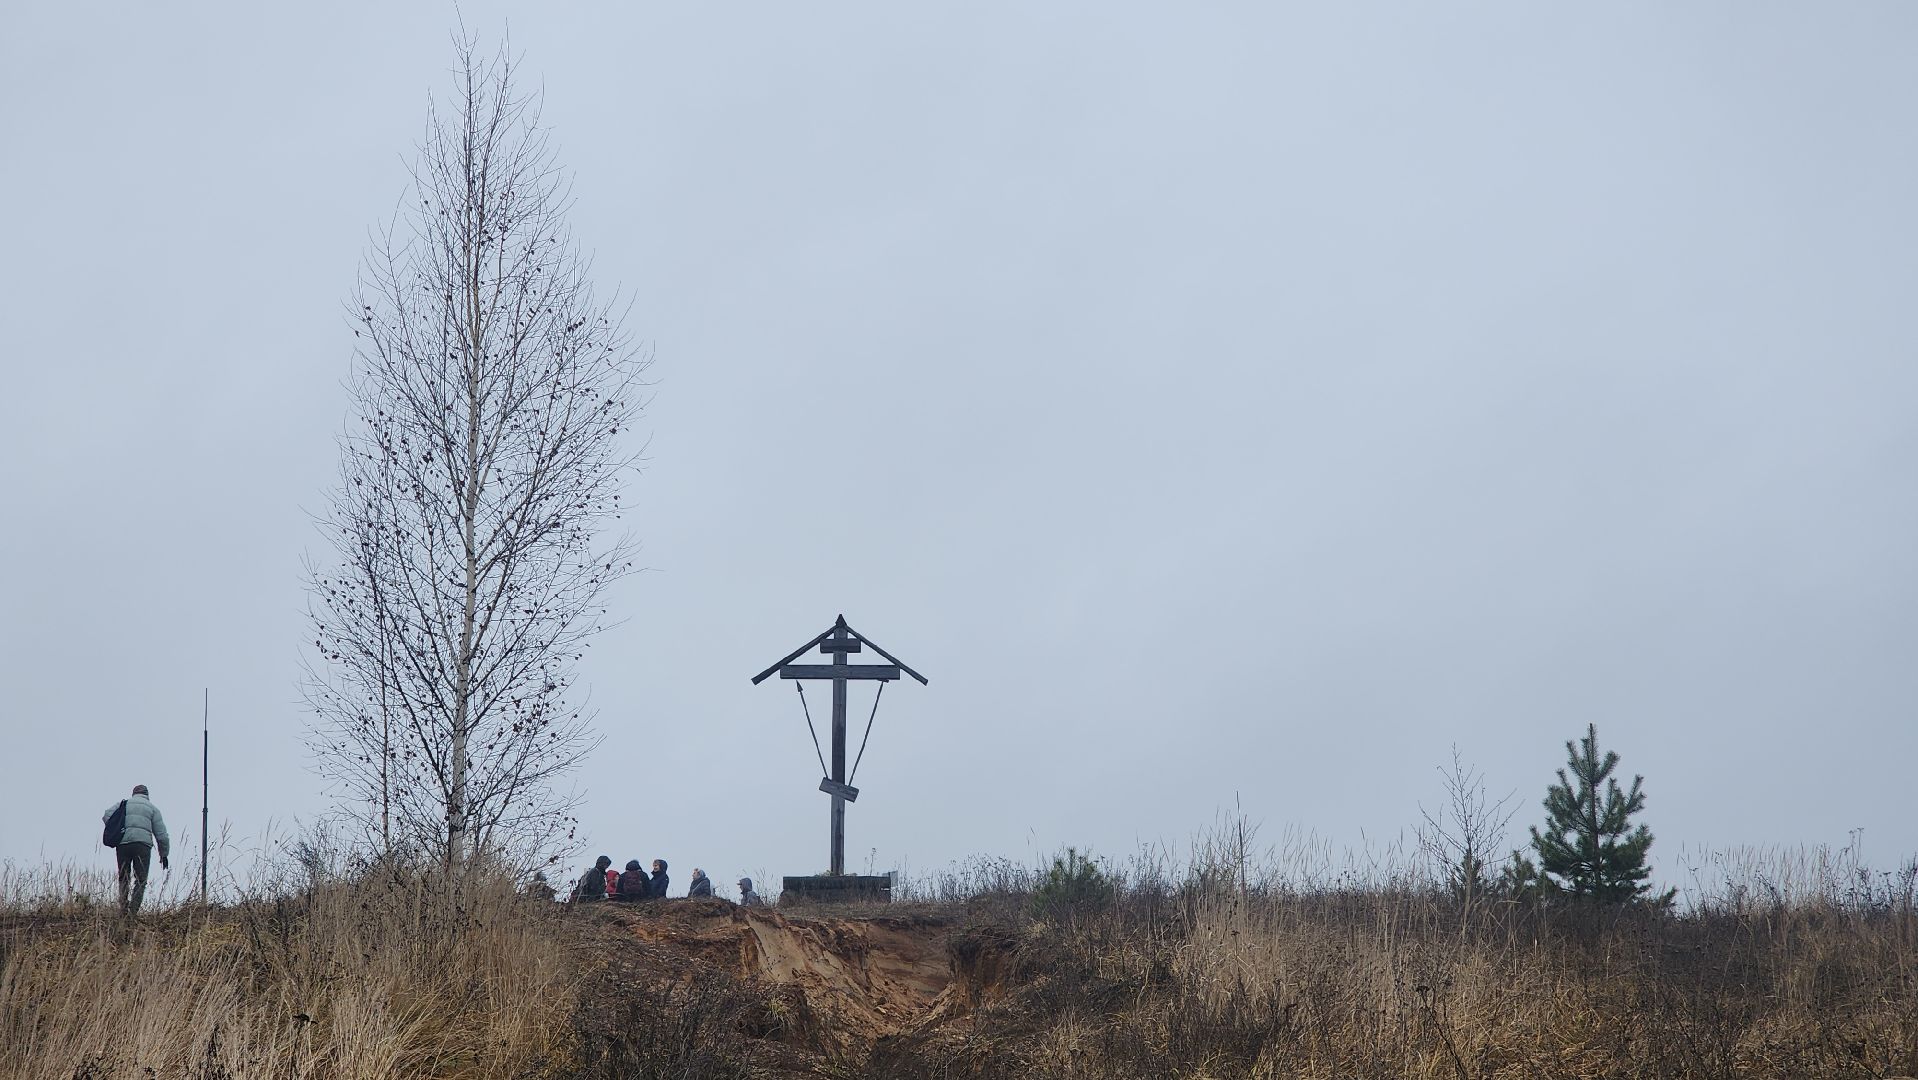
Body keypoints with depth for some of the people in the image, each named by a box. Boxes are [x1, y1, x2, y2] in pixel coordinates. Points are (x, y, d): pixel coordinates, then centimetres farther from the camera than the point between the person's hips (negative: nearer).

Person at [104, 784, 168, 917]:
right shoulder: (152, 808, 17)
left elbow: (106, 816, 3)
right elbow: (161, 833, 12)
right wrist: (164, 854, 18)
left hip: (123, 843, 2)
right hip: (143, 844, -1)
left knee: (123, 878, 14)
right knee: (140, 881, 2)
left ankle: (123, 909, 2)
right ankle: (133, 911, -10)